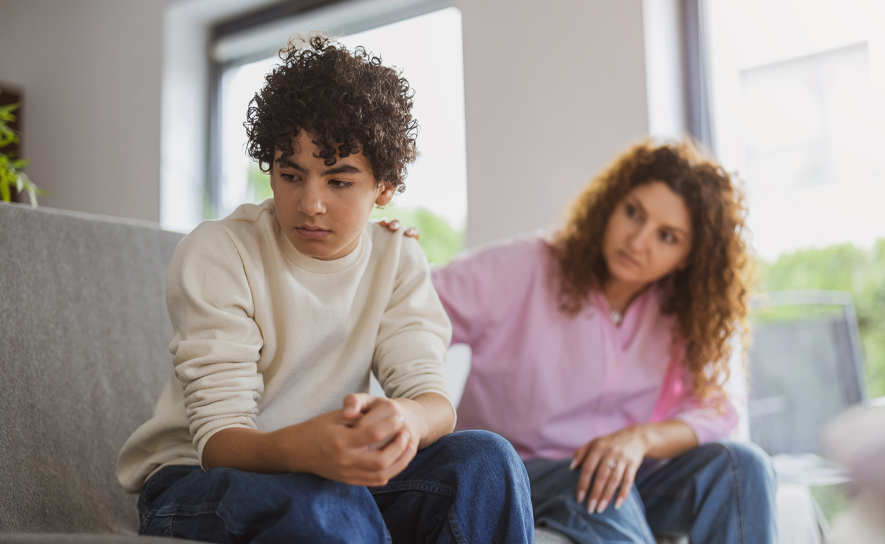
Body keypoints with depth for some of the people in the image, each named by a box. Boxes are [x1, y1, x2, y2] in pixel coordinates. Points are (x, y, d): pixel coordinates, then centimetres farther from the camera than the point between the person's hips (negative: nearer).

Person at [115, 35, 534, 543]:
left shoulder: (398, 261, 1)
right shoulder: (216, 254, -13)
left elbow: (435, 399, -11)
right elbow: (218, 436, -19)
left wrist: (404, 419, -38)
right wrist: (300, 449, -44)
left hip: (329, 476, 5)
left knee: (485, 457, -20)